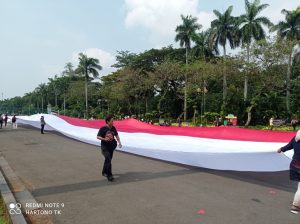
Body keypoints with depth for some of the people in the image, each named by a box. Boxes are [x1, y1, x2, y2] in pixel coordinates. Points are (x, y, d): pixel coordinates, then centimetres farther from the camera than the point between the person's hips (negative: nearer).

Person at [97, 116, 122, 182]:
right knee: (108, 160, -16)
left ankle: (104, 172, 37)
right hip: (104, 147, -6)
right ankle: (109, 175, -11)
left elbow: (116, 135, 14)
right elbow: (98, 137, -10)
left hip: (111, 146, 6)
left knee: (108, 160, 17)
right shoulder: (103, 128, -14)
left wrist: (119, 142, 3)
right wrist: (104, 139, -26)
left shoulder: (113, 128, 2)